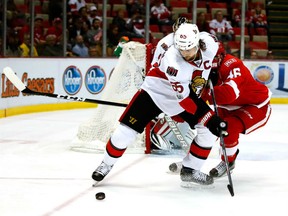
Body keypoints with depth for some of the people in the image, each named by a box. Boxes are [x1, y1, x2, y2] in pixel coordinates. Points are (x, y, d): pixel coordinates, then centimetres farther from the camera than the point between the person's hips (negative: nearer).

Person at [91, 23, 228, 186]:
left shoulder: (209, 43, -23)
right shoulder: (173, 62, -38)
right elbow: (184, 99, -34)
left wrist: (212, 71, 7)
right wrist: (210, 119, -37)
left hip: (189, 92, 5)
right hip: (156, 91, -5)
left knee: (207, 129, -8)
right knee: (127, 129, -6)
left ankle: (191, 170, 8)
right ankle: (107, 164, 19)